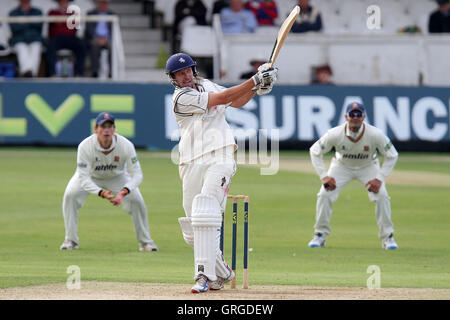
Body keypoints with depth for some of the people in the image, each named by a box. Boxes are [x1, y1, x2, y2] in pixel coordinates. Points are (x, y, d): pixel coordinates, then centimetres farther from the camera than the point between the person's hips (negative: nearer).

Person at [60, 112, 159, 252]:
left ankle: (145, 241, 4)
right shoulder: (85, 146, -35)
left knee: (137, 200, -18)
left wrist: (124, 192, -50)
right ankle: (71, 240, -9)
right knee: (70, 195, -24)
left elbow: (137, 174, -31)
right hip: (91, 176, -1)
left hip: (117, 176, 1)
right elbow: (83, 179, -36)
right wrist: (101, 193, -52)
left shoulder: (126, 146, -32)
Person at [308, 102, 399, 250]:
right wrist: (324, 176, -22)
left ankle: (387, 237, -3)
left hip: (368, 166, 0)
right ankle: (320, 235, 1)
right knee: (324, 194, -16)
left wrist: (379, 179, -24)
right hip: (342, 166, 0)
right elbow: (315, 151, -15)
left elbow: (392, 155, -17)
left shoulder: (375, 134, -31)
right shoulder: (335, 134, -30)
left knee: (381, 196, -18)